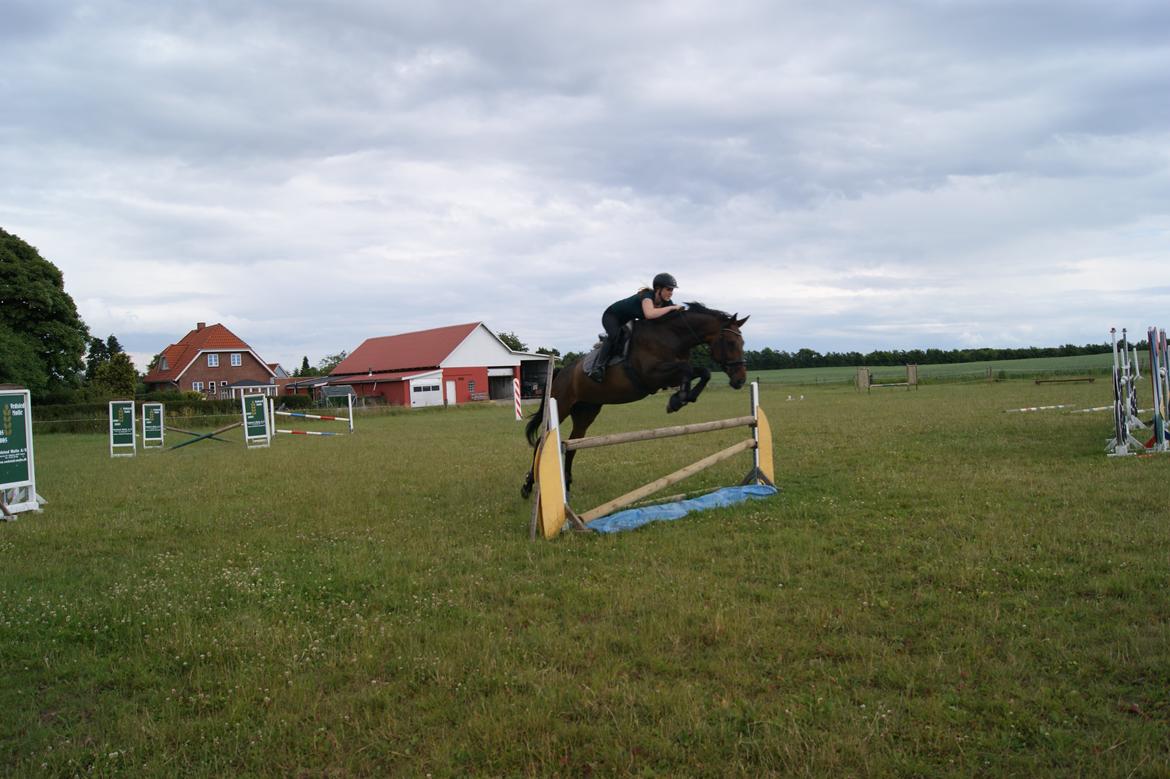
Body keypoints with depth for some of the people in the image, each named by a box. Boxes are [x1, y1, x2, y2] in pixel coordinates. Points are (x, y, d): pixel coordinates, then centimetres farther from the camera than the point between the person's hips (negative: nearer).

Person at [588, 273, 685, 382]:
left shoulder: (666, 302, -14)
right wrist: (672, 308, -49)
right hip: (611, 316, -9)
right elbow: (649, 314, -56)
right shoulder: (647, 295, -36)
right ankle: (598, 367, -32)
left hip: (628, 321, 9)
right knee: (614, 335, -33)